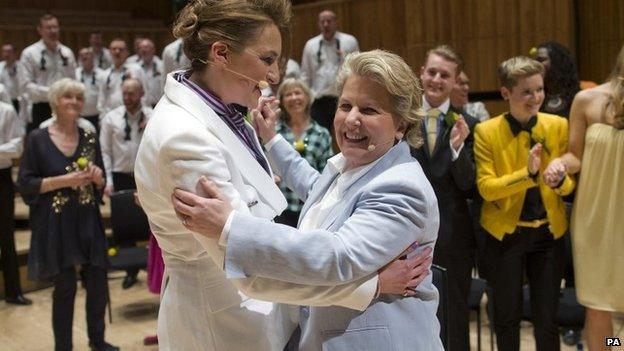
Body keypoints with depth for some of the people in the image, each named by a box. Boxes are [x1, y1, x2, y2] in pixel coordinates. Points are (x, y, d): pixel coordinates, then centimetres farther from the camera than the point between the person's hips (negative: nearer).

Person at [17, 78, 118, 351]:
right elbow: (25, 184, -7)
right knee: (65, 287, 0)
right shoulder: (38, 139, -4)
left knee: (98, 282, 5)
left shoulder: (89, 139, 8)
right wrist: (63, 180, -17)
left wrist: (97, 178, -8)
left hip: (88, 221, 4)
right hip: (55, 224, -4)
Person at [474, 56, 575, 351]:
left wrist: (559, 181, -21)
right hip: (505, 233, -1)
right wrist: (527, 174, -27)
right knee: (507, 317, 13)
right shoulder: (486, 131, -9)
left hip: (549, 233, 2)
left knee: (547, 318, 10)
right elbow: (486, 188, -13)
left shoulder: (559, 126, -2)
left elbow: (571, 182, 3)